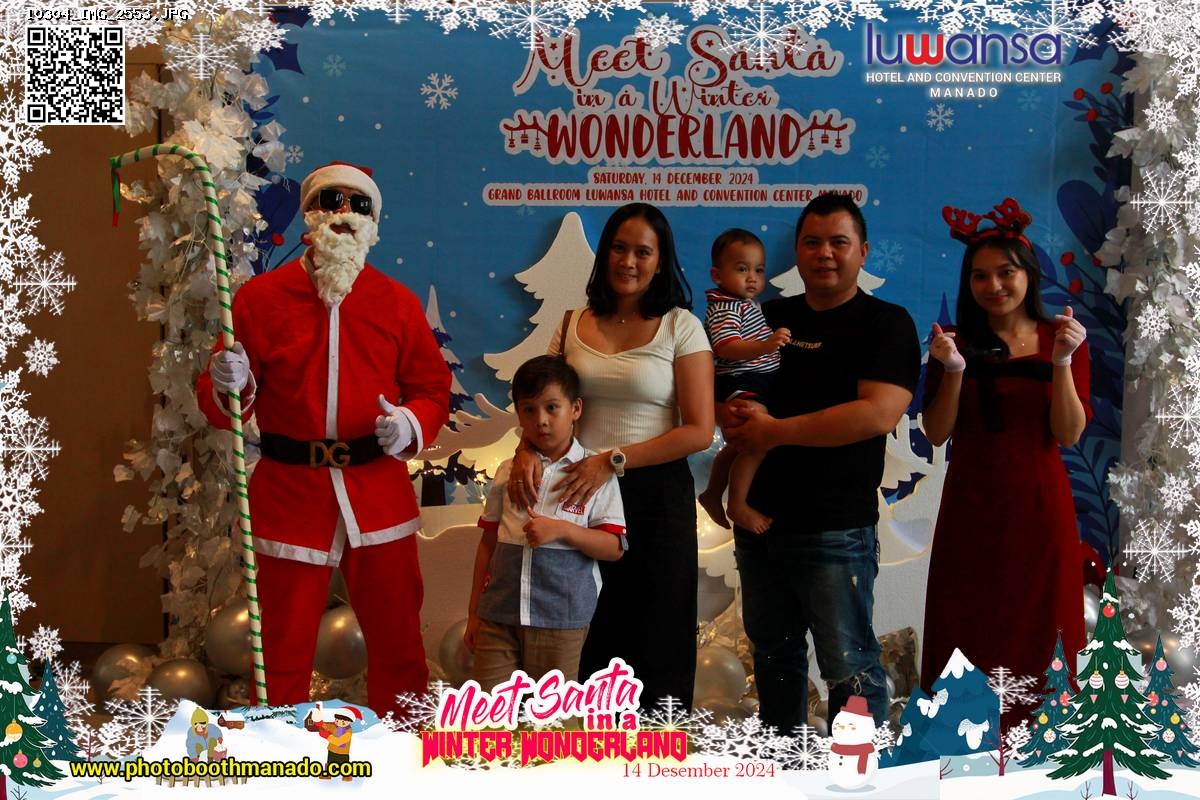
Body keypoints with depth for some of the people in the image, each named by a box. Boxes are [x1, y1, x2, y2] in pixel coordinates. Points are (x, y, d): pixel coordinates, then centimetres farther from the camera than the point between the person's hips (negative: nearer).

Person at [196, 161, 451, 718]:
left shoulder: (398, 302, 5)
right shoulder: (260, 297, 0)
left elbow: (433, 389, 9)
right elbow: (226, 407, 4)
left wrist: (412, 424, -11)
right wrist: (227, 387, -19)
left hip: (379, 495, 2)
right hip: (289, 493, -1)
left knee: (397, 642, 12)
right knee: (284, 650, 9)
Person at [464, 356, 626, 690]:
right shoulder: (508, 472, 7)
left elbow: (614, 547, -6)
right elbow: (489, 542, 12)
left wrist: (562, 529, -20)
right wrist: (474, 612, 12)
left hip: (560, 617, -3)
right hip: (499, 612, 3)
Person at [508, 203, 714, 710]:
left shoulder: (681, 327, -4)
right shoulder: (573, 324, 7)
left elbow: (699, 430, -10)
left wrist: (613, 461, -18)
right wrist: (526, 449, -15)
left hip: (654, 494, -3)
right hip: (579, 492, 3)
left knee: (652, 635, 7)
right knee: (582, 635, 11)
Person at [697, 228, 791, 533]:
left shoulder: (751, 306, 16)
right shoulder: (724, 309, -17)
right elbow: (726, 347, -34)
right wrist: (765, 345, -45)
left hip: (759, 383, 11)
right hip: (738, 385, -11)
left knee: (738, 444, 23)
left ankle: (712, 494, 41)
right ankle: (738, 505, -13)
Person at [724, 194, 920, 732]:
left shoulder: (885, 324, -5)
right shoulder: (769, 318, 12)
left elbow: (879, 414, -20)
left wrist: (776, 431, -18)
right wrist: (731, 416, -5)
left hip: (835, 530, -6)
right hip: (759, 519, 6)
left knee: (848, 665, -1)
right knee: (773, 655, 19)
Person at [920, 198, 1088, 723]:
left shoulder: (1061, 339, 3)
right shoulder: (956, 343, 3)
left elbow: (1069, 435, -5)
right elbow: (937, 434, -4)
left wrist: (1062, 362, -15)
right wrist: (953, 370, -16)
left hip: (1038, 502, 0)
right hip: (971, 504, 0)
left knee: (1036, 631, 8)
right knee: (968, 633, 5)